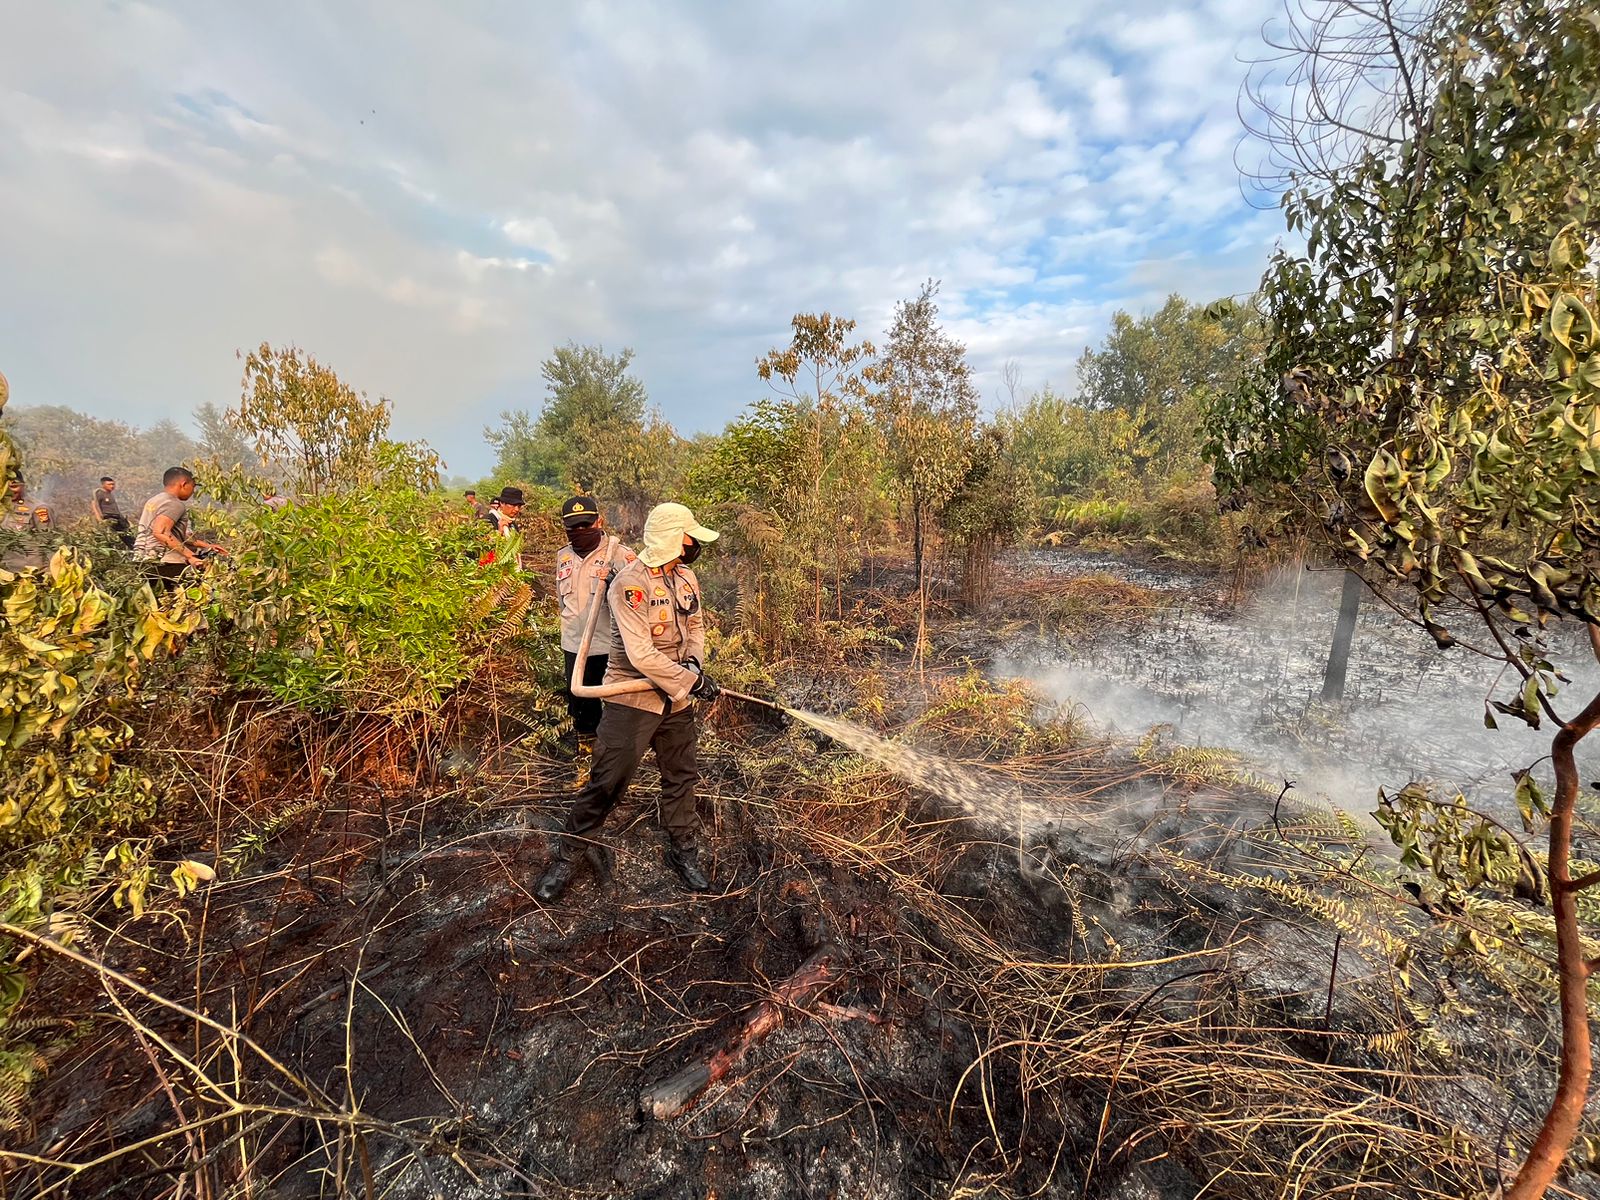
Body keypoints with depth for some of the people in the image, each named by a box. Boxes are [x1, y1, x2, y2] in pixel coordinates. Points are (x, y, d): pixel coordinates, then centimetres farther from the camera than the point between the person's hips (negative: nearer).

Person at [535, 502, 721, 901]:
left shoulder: (686, 576, 1)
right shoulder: (630, 583, -22)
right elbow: (641, 656, -28)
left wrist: (694, 660, -6)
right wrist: (692, 681, -21)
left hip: (677, 699, 7)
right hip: (632, 700, -7)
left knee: (681, 777, 16)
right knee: (607, 782, 2)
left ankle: (684, 852, 34)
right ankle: (566, 856, 22)